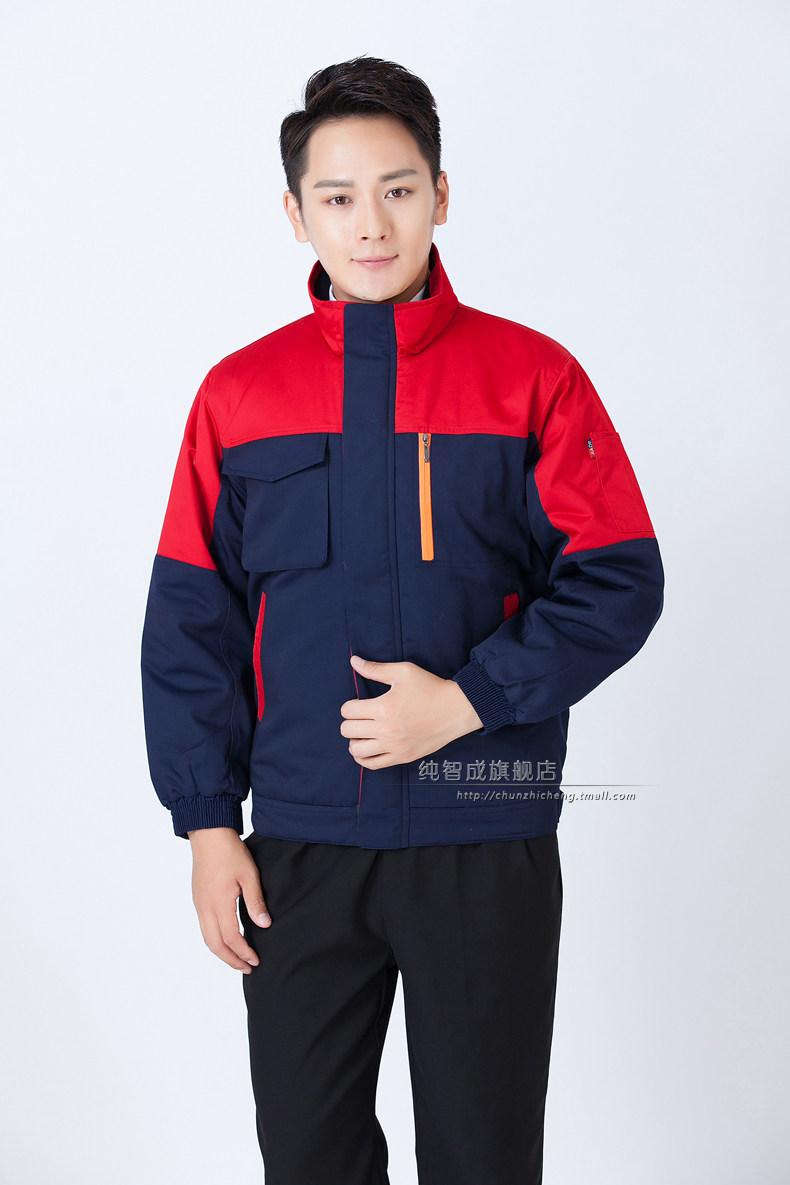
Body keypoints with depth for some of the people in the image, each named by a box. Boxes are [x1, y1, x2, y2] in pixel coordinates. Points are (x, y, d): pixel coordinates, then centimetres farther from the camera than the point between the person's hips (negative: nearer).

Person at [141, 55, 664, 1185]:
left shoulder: (531, 375, -1)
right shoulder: (240, 391, 4)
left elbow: (621, 582, -4)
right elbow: (189, 622, 5)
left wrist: (466, 702, -15)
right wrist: (208, 821, 1)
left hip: (486, 840, -1)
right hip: (297, 845, 2)